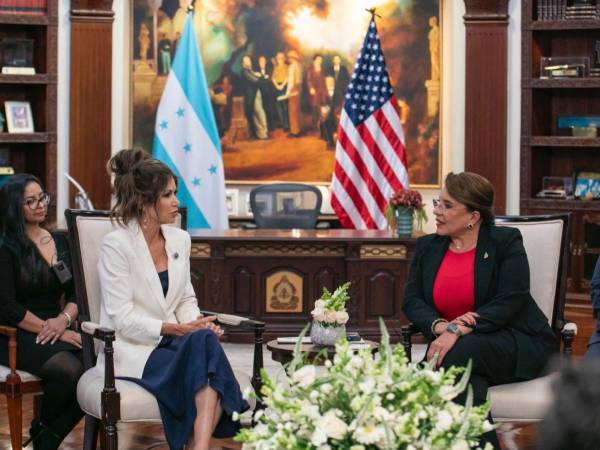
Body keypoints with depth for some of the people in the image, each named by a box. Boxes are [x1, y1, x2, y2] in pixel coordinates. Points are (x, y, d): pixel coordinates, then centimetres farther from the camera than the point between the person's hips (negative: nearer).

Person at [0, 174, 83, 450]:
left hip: (58, 331, 6)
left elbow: (76, 293, 14)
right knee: (71, 369, -34)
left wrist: (64, 319, -9)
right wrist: (55, 332, -14)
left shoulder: (60, 242, 15)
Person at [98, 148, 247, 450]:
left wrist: (199, 325, -8)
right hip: (131, 351, -5)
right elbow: (123, 318, -14)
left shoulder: (180, 239, 9)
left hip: (171, 342, 5)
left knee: (206, 340, -29)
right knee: (204, 346, -28)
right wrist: (178, 329, -22)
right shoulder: (116, 244, -10)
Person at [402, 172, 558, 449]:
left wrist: (457, 331, -25)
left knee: (460, 353, -35)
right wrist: (440, 326, -18)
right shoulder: (427, 247, 13)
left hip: (517, 346, -3)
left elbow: (510, 303, -13)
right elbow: (412, 300, 5)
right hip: (450, 347, 3)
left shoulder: (506, 242, -2)